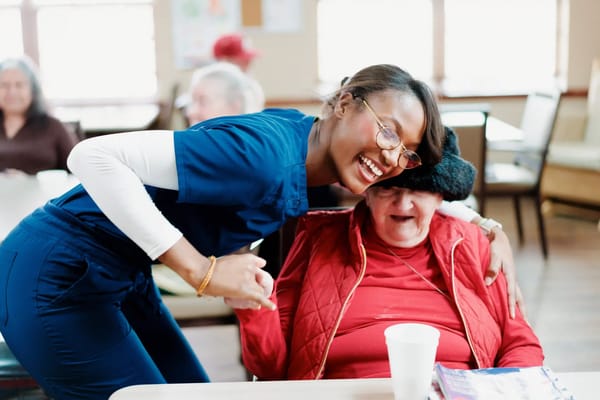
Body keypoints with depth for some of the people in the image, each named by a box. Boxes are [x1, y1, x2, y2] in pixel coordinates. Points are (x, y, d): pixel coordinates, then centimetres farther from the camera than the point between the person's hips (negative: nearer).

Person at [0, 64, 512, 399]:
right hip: (54, 278, -9)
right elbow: (93, 156, -32)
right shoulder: (264, 157, -29)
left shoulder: (315, 160, -2)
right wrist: (202, 270, -33)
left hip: (120, 282, 9)